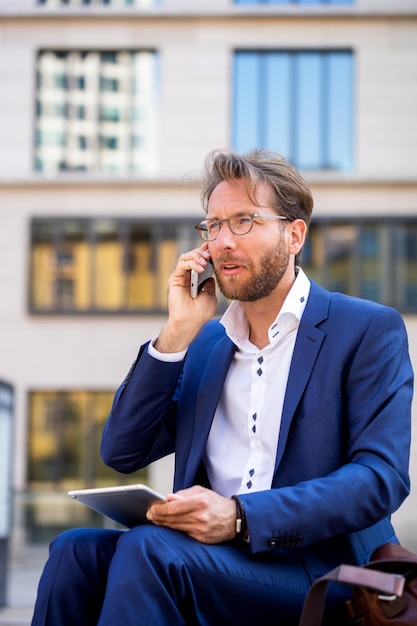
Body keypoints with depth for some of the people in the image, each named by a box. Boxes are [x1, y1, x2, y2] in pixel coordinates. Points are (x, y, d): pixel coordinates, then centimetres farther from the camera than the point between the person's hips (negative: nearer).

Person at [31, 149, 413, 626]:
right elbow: (122, 453, 11)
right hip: (215, 557, 5)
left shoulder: (368, 330, 1)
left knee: (148, 547, -30)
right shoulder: (206, 343, 18)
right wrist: (177, 334, 0)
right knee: (75, 550, -23)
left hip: (320, 566, -5)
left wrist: (241, 517, -24)